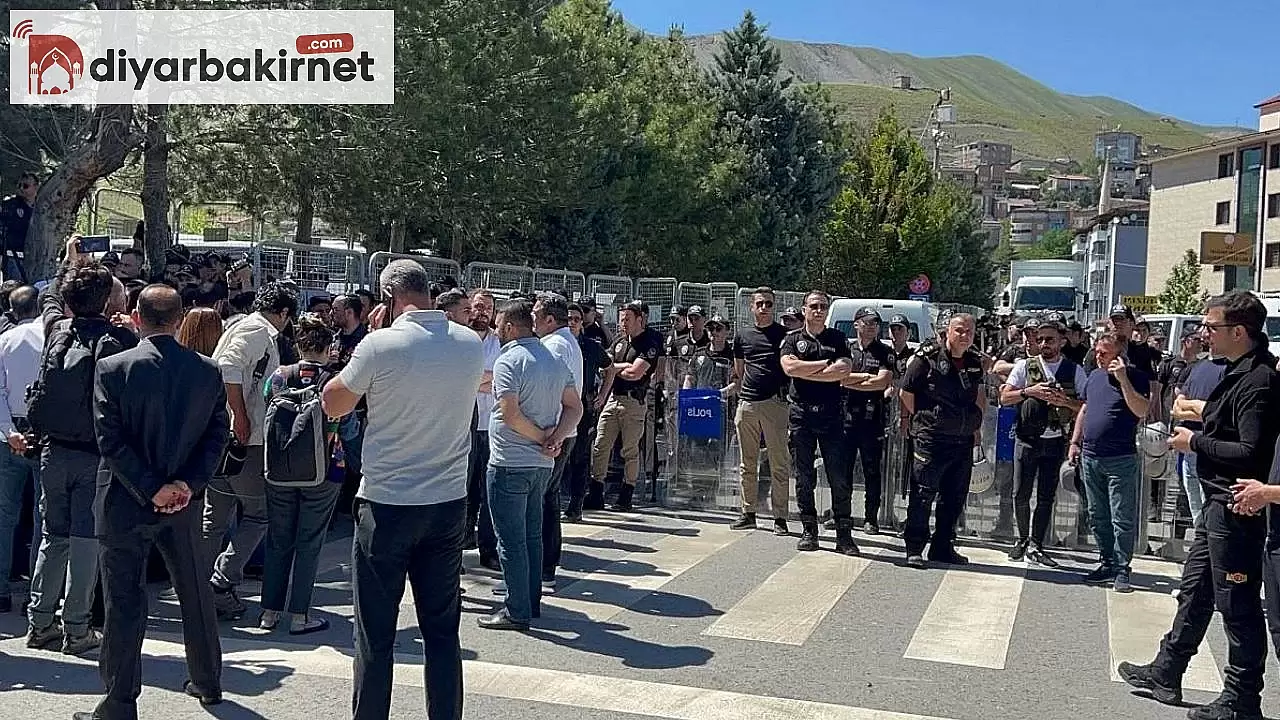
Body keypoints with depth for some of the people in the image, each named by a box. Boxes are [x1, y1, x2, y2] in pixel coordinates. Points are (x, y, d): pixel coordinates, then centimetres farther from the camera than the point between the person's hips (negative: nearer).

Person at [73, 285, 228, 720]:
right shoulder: (209, 371, -2)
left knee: (124, 603, 4)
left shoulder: (113, 369, -11)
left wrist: (150, 489, -11)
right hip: (185, 504, 3)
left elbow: (111, 440, -14)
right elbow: (218, 435, -4)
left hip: (125, 504, -3)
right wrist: (187, 483, -8)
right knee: (195, 593, 18)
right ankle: (207, 683, 31)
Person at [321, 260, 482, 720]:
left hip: (386, 506, -4)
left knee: (375, 634, 8)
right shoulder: (472, 345, -1)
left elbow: (333, 405, 1)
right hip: (449, 504, 4)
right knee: (442, 630, 12)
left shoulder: (380, 346, -13)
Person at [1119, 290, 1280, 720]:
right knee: (1194, 593, 19)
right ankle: (1165, 673, 31)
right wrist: (1200, 433, 4)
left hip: (1235, 510, -10)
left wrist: (1196, 442, -15)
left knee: (1238, 605, 1)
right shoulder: (1238, 372, 10)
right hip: (1218, 505, 10)